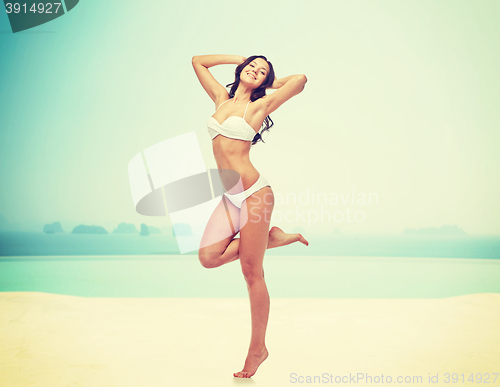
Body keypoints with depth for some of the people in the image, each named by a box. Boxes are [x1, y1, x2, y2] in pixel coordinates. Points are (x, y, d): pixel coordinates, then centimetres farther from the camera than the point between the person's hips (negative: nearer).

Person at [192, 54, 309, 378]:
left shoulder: (259, 106, 2)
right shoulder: (221, 99, 17)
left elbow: (301, 79, -4)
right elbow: (198, 61, 27)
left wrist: (271, 82, 12)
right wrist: (241, 59, 25)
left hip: (253, 193, -6)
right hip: (230, 198, 6)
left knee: (252, 274, -2)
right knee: (209, 257, -13)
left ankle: (258, 348, 12)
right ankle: (270, 238, 10)